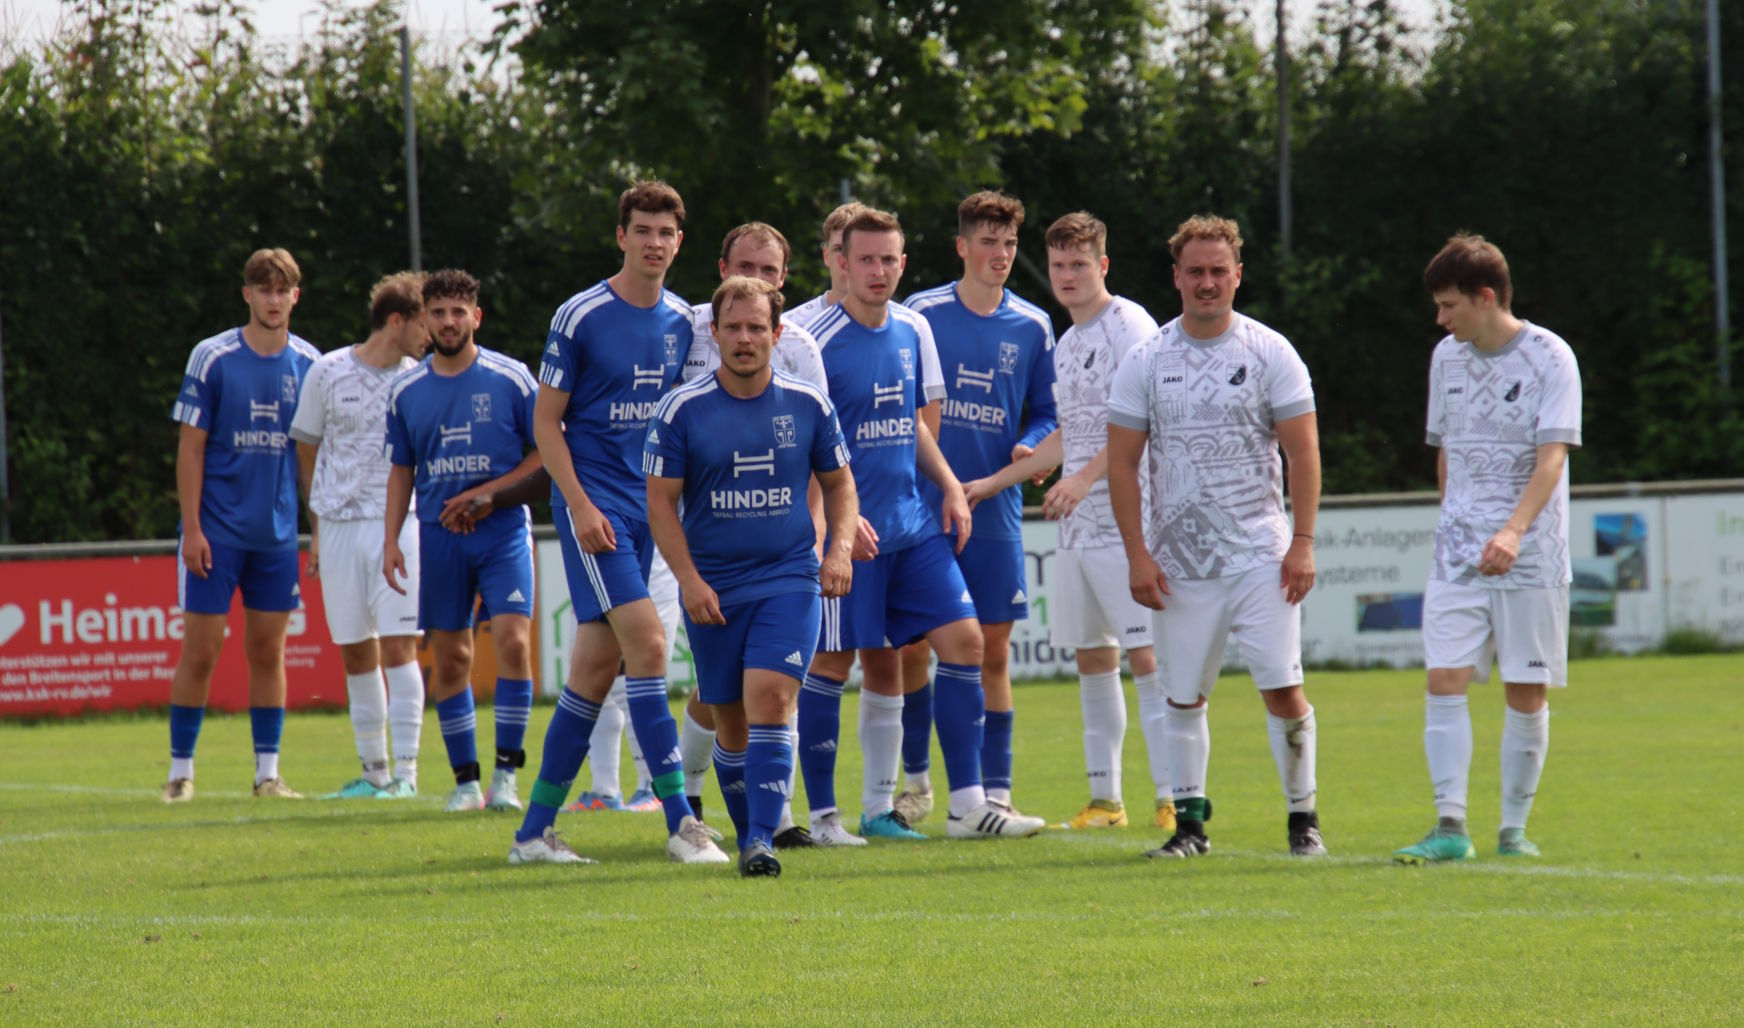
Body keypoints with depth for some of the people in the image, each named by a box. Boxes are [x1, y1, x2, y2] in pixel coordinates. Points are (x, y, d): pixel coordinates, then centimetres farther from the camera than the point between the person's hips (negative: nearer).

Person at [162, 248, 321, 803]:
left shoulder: (309, 364, 5)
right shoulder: (213, 358, -6)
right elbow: (190, 447, -5)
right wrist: (192, 528, -10)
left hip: (279, 532, 3)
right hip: (217, 529, -3)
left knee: (268, 651, 7)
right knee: (199, 652, -2)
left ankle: (268, 772, 12)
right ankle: (180, 771, 6)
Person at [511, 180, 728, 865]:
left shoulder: (681, 321, 10)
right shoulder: (580, 317, -7)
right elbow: (546, 421, -5)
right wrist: (579, 504, -14)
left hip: (648, 501, 6)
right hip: (593, 501, -6)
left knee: (597, 666, 6)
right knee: (647, 645, -17)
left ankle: (535, 830, 12)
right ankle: (680, 822, -17)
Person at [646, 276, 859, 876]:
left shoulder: (807, 405, 3)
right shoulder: (682, 410, -3)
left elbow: (839, 483, 14)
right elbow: (661, 501, -1)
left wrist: (840, 547, -2)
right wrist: (689, 580, -10)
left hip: (789, 579, 0)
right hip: (713, 589, 1)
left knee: (770, 699, -18)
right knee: (731, 723, 5)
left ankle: (761, 841, -21)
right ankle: (747, 834, 25)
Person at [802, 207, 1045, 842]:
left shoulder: (912, 332, 10)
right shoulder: (819, 344, -11)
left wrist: (949, 485, 12)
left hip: (912, 525, 7)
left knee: (964, 640, -1)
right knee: (832, 663, -2)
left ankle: (968, 806, 3)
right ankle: (821, 813, 8)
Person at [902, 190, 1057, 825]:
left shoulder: (1032, 327, 7)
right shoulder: (921, 315, 0)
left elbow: (1045, 411, 13)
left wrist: (1029, 447, -8)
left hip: (995, 511, 2)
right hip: (921, 509, -1)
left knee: (993, 651, 1)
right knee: (911, 646, 0)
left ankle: (995, 790, 6)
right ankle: (916, 779, 16)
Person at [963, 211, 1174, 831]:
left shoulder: (1129, 327, -9)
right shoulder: (1066, 345, 18)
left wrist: (1082, 480, -27)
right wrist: (992, 483, 26)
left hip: (1126, 519, -9)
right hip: (1077, 526, 9)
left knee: (1145, 657, -11)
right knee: (1091, 661, 9)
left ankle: (1173, 799, -12)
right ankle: (1104, 800, 14)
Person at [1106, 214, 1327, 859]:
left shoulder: (1270, 353, 1)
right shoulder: (1146, 362, 4)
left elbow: (1302, 452, 1)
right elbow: (1122, 462, 4)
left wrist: (1303, 543, -7)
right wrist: (1137, 554, -4)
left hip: (1260, 556, -1)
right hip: (1178, 560, 2)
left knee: (1282, 689, -7)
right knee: (1183, 696, 4)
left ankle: (1302, 816, 4)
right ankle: (1190, 822, 13)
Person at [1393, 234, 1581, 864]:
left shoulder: (1549, 358, -8)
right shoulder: (1447, 358, 9)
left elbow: (1552, 456, -17)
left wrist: (1513, 530, -30)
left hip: (1531, 556, -4)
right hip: (1458, 555, 4)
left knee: (1527, 693, 0)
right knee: (1444, 681, -9)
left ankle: (1514, 829, 10)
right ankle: (1451, 828, -11)